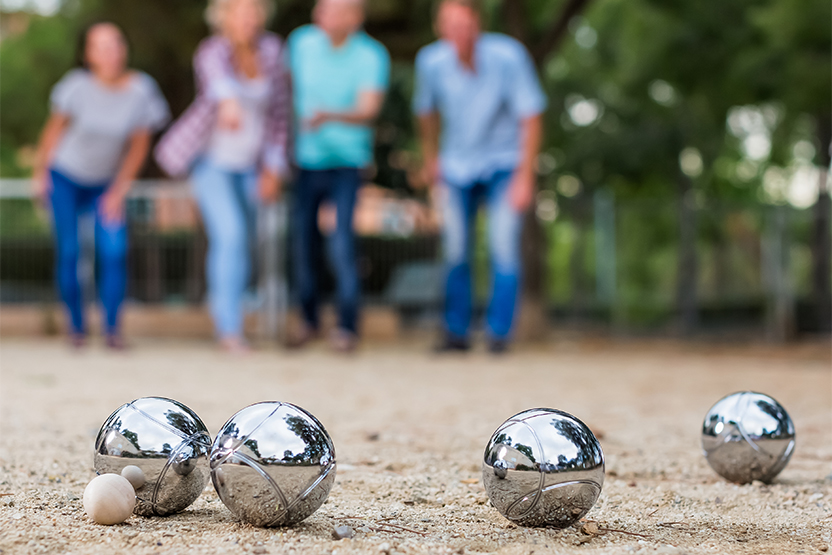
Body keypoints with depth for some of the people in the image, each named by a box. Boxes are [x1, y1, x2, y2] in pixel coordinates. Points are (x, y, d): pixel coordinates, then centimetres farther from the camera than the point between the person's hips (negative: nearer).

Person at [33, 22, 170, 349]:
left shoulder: (140, 91, -16)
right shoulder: (79, 86, -20)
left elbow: (139, 147, -6)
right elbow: (54, 128, -6)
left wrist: (119, 191, -6)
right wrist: (40, 174, 1)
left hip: (106, 184, 1)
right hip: (65, 177, -1)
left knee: (114, 251, -14)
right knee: (68, 252, -6)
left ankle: (112, 328, -4)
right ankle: (76, 327, 8)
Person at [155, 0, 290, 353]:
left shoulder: (271, 50, -7)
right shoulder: (213, 52, -23)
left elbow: (279, 110, 2)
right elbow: (216, 80, -49)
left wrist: (274, 168, 0)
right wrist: (228, 102, -72)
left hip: (249, 164, 5)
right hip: (211, 159, -5)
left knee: (241, 246, 13)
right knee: (230, 235, -20)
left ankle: (223, 313, 35)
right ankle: (230, 329, -17)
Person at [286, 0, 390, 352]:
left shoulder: (372, 56, -11)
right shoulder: (302, 42, 0)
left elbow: (369, 111, -22)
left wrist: (330, 115, -39)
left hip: (347, 161, -3)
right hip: (307, 160, 4)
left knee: (342, 244, -13)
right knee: (303, 242, 6)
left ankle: (347, 327, 1)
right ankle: (309, 320, 25)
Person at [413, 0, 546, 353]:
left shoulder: (508, 56, -24)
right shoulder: (431, 61, -16)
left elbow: (531, 116, -16)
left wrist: (525, 177, -17)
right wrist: (430, 159, 17)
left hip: (504, 164, -2)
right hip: (457, 165, 2)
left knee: (504, 244, -13)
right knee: (455, 250, 1)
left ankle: (499, 333, -3)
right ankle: (456, 331, 16)